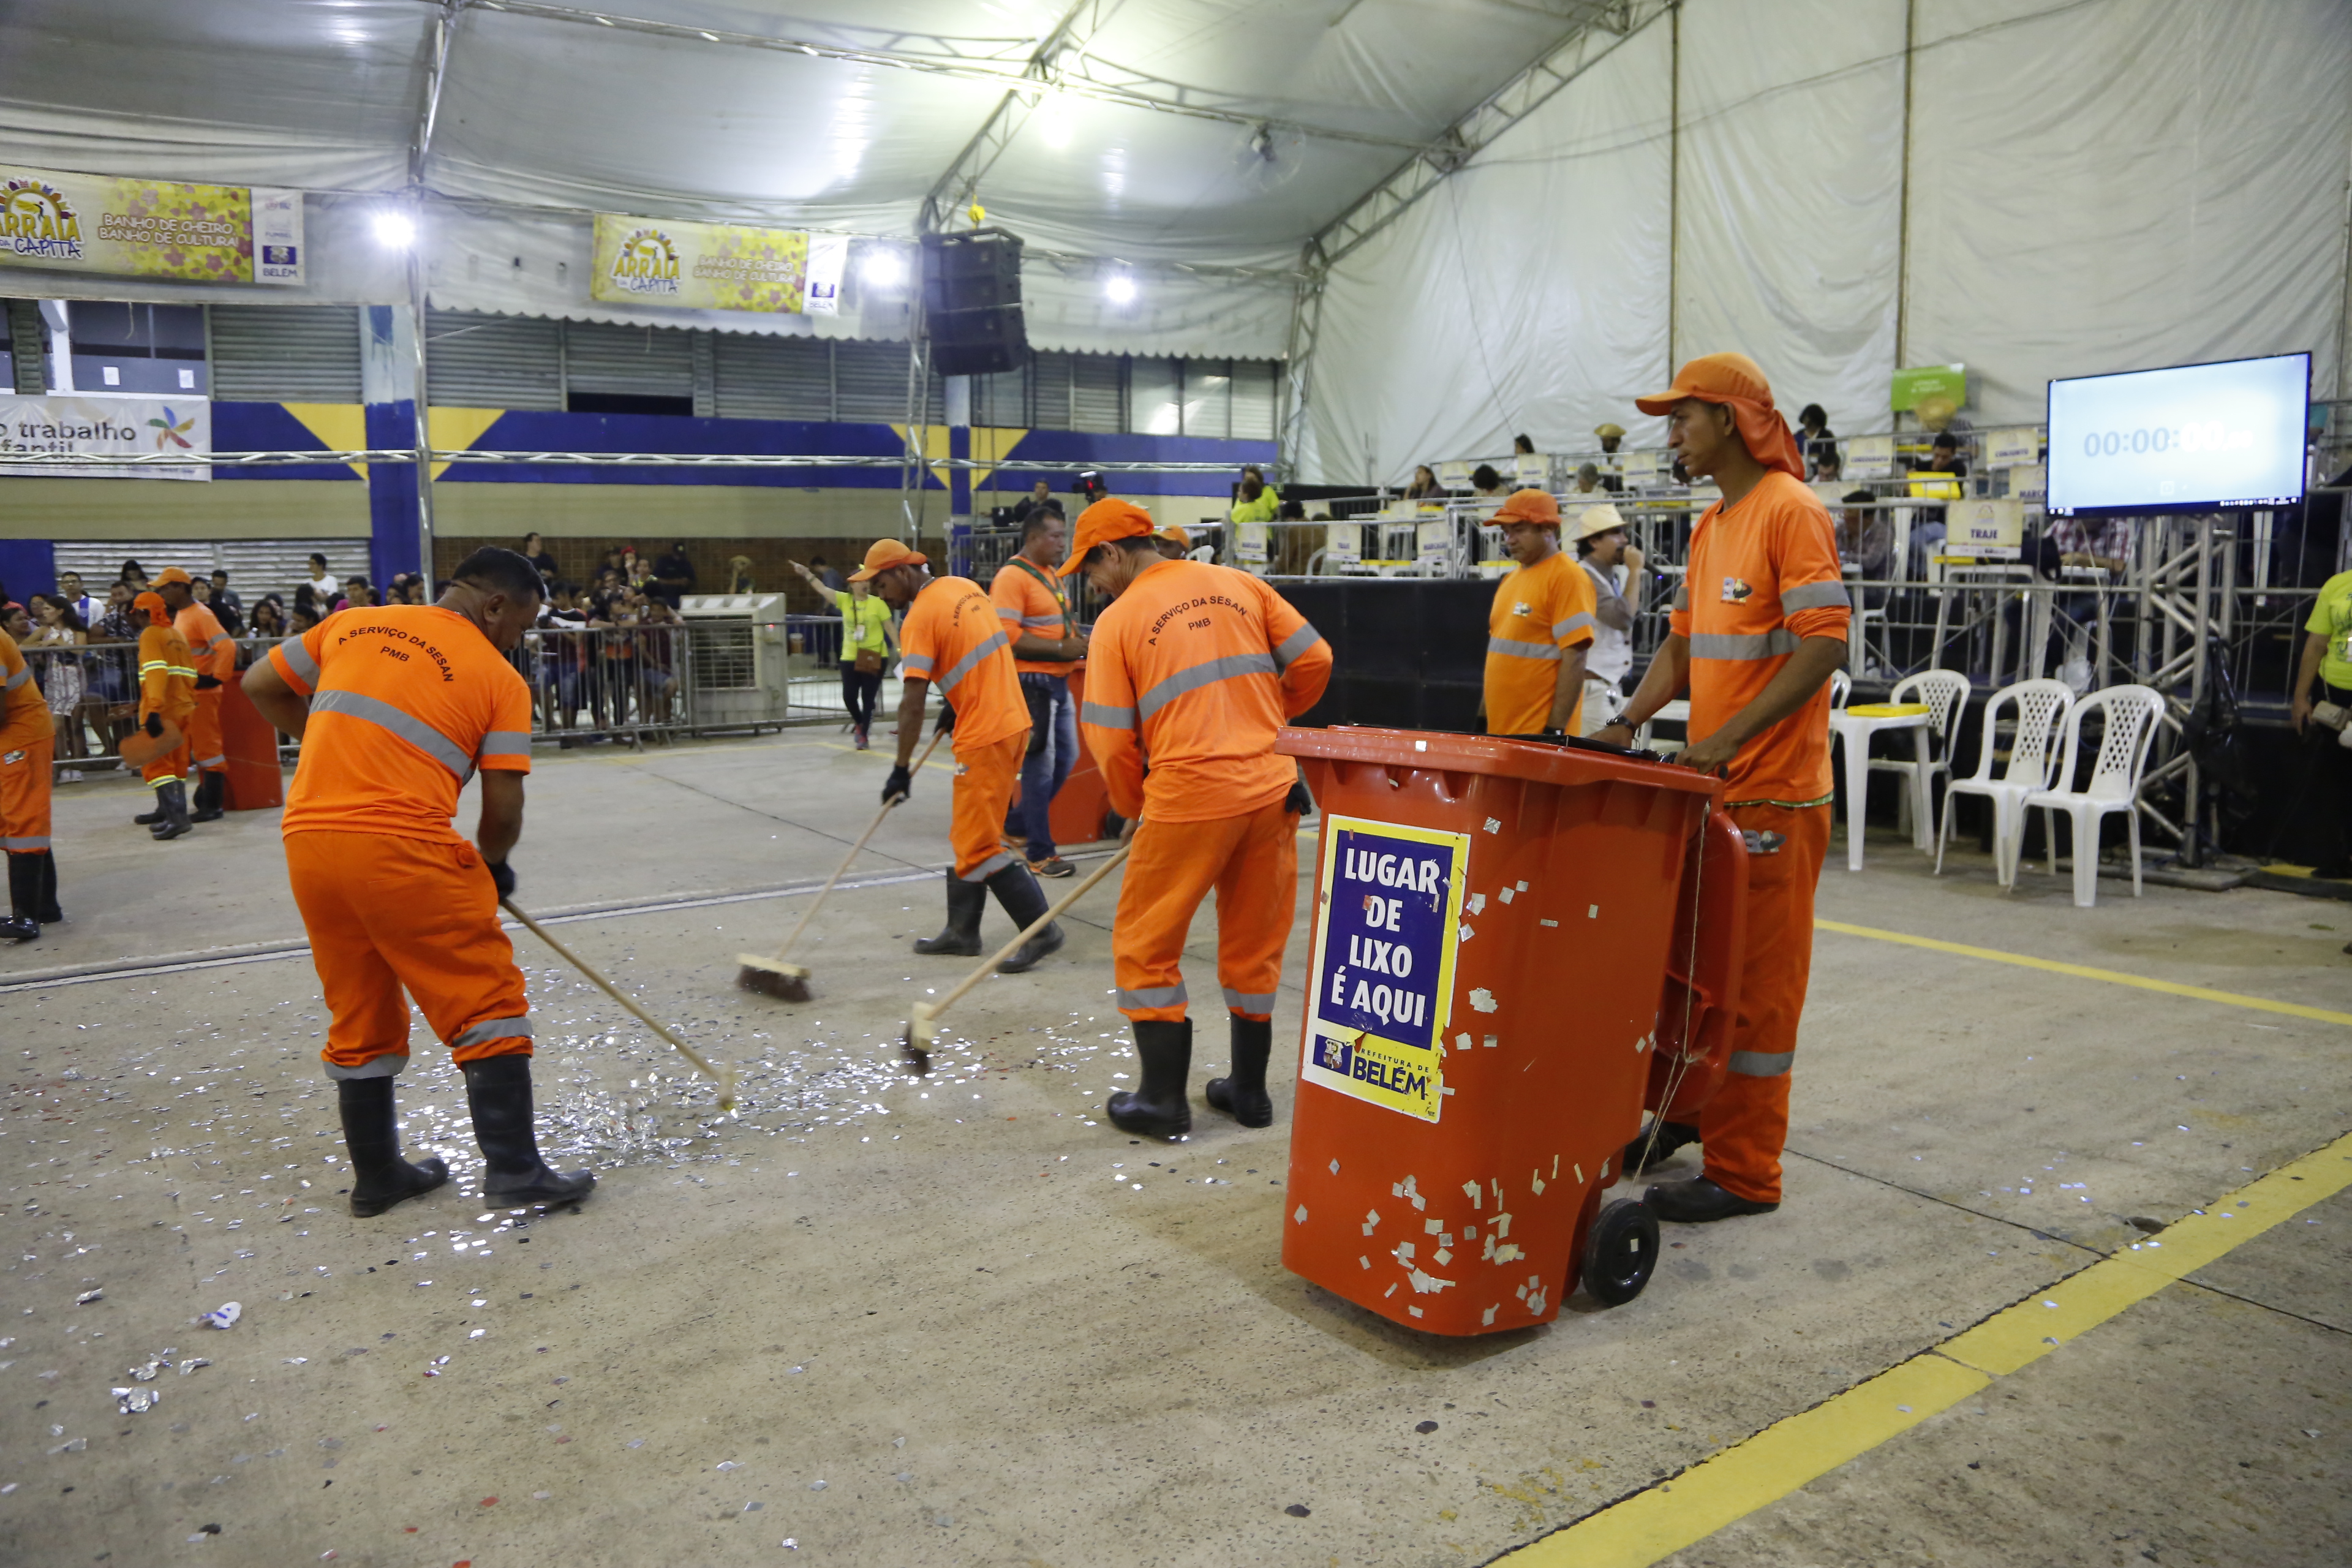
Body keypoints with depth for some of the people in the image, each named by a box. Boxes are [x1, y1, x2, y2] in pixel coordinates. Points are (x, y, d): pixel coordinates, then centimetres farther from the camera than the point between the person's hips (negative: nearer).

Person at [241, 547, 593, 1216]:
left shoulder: (351, 625, 15)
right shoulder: (500, 679, 1)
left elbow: (260, 685, 22)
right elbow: (503, 807, -1)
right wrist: (492, 865, 18)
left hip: (308, 840, 6)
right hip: (403, 847, -6)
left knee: (358, 1017, 19)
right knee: (488, 1004, 6)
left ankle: (376, 1176, 29)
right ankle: (513, 1170, 6)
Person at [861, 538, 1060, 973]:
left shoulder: (919, 619, -14)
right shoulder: (965, 587, 10)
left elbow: (913, 704, -17)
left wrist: (901, 769, -11)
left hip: (984, 736, -9)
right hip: (1014, 720, 9)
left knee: (979, 846, -4)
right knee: (968, 835, 16)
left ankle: (1040, 930, -2)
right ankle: (962, 930, 24)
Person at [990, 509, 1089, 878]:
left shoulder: (1051, 573, 15)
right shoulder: (1012, 577, -15)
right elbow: (1009, 637, -23)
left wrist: (1077, 639, 5)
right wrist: (1062, 648, -23)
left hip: (1057, 680, 9)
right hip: (1032, 682, -9)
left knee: (1066, 758, 15)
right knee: (1041, 764, -3)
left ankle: (1017, 823, 30)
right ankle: (1040, 853, 7)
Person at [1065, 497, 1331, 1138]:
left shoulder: (1118, 620, -2)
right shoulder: (1239, 585, 10)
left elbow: (1111, 739, -2)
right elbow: (1314, 659, 7)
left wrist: (1132, 808, 15)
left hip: (1189, 795, -5)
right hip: (1272, 789, 5)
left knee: (1146, 944, 10)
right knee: (1254, 945, 17)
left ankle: (1163, 1098, 12)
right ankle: (1249, 1089, 27)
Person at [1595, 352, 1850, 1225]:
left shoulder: (1791, 512, -11)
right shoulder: (1710, 527, 16)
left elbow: (1824, 644, -19)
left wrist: (1729, 737, -24)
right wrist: (1629, 725, 5)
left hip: (1773, 793, -8)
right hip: (1708, 784, 9)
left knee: (1754, 983, 0)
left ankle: (1743, 1174, 10)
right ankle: (1683, 1112, 34)